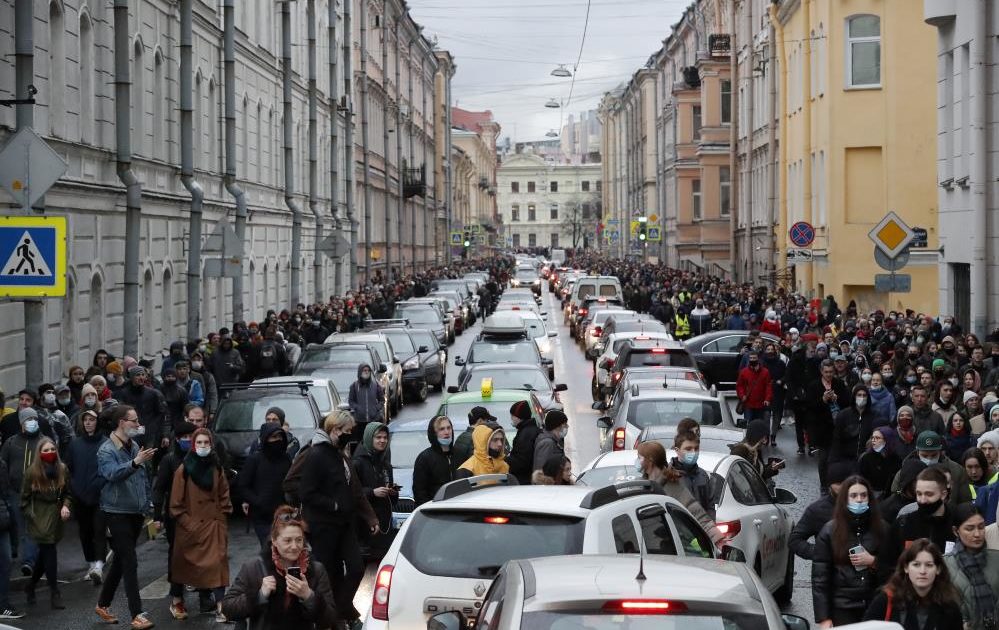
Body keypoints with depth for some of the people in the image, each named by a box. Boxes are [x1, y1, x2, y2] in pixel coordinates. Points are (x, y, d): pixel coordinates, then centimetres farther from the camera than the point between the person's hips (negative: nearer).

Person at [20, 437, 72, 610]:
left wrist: (65, 506, -7)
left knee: (45, 554, 10)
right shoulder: (32, 472, -7)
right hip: (39, 518, -4)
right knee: (49, 553, -10)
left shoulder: (62, 470, 1)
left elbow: (67, 493, 10)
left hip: (55, 518, 4)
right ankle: (55, 593, -6)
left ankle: (30, 586, 31)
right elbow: (25, 497, 1)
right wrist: (30, 515, -4)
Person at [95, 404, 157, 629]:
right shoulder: (106, 450, -12)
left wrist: (146, 505, 17)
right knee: (129, 562, -11)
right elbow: (112, 473, -31)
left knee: (121, 561, 15)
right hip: (117, 512, -8)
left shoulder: (134, 446, 11)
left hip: (135, 512, 8)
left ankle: (103, 605, 30)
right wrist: (135, 462, -44)